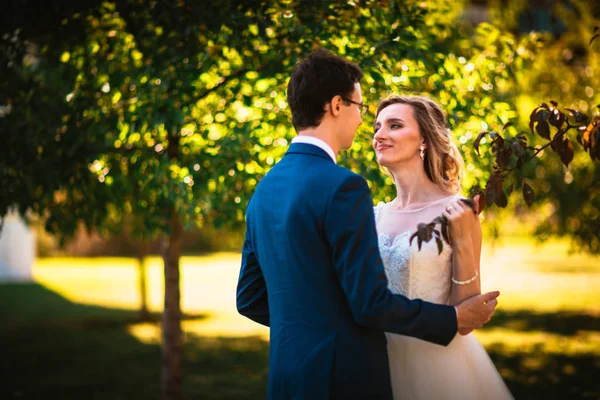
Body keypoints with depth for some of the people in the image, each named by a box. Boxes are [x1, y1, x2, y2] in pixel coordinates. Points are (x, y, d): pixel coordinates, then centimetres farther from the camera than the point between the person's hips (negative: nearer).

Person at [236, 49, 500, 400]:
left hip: (288, 371, 8)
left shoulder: (265, 189, 8)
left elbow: (249, 299, 13)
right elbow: (371, 303, -18)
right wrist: (453, 319, -5)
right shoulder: (343, 188, -17)